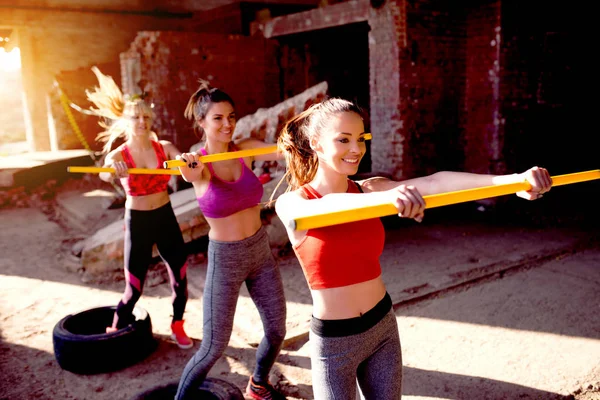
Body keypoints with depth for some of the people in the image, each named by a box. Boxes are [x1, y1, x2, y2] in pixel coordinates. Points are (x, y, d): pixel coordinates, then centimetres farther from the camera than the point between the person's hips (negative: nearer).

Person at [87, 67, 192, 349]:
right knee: (134, 288, 1)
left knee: (180, 276, 8)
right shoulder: (118, 155, -10)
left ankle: (177, 327, 32)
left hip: (166, 218, 3)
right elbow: (105, 176, -31)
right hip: (137, 222, -3)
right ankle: (113, 334, 27)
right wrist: (112, 167, -56)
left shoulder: (164, 147, -4)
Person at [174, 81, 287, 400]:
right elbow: (188, 172, -36)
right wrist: (187, 167, -59)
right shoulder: (195, 163, -13)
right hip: (224, 258, -4)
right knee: (214, 347, 2)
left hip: (261, 251, 4)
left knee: (276, 331, 15)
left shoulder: (247, 149, -4)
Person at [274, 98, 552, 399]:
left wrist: (512, 179, -32)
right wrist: (382, 198, -56)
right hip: (333, 341, -3)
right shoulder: (291, 204, -14)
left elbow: (433, 182, -19)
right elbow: (326, 208, -37)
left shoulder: (368, 189, -3)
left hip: (383, 327, 4)